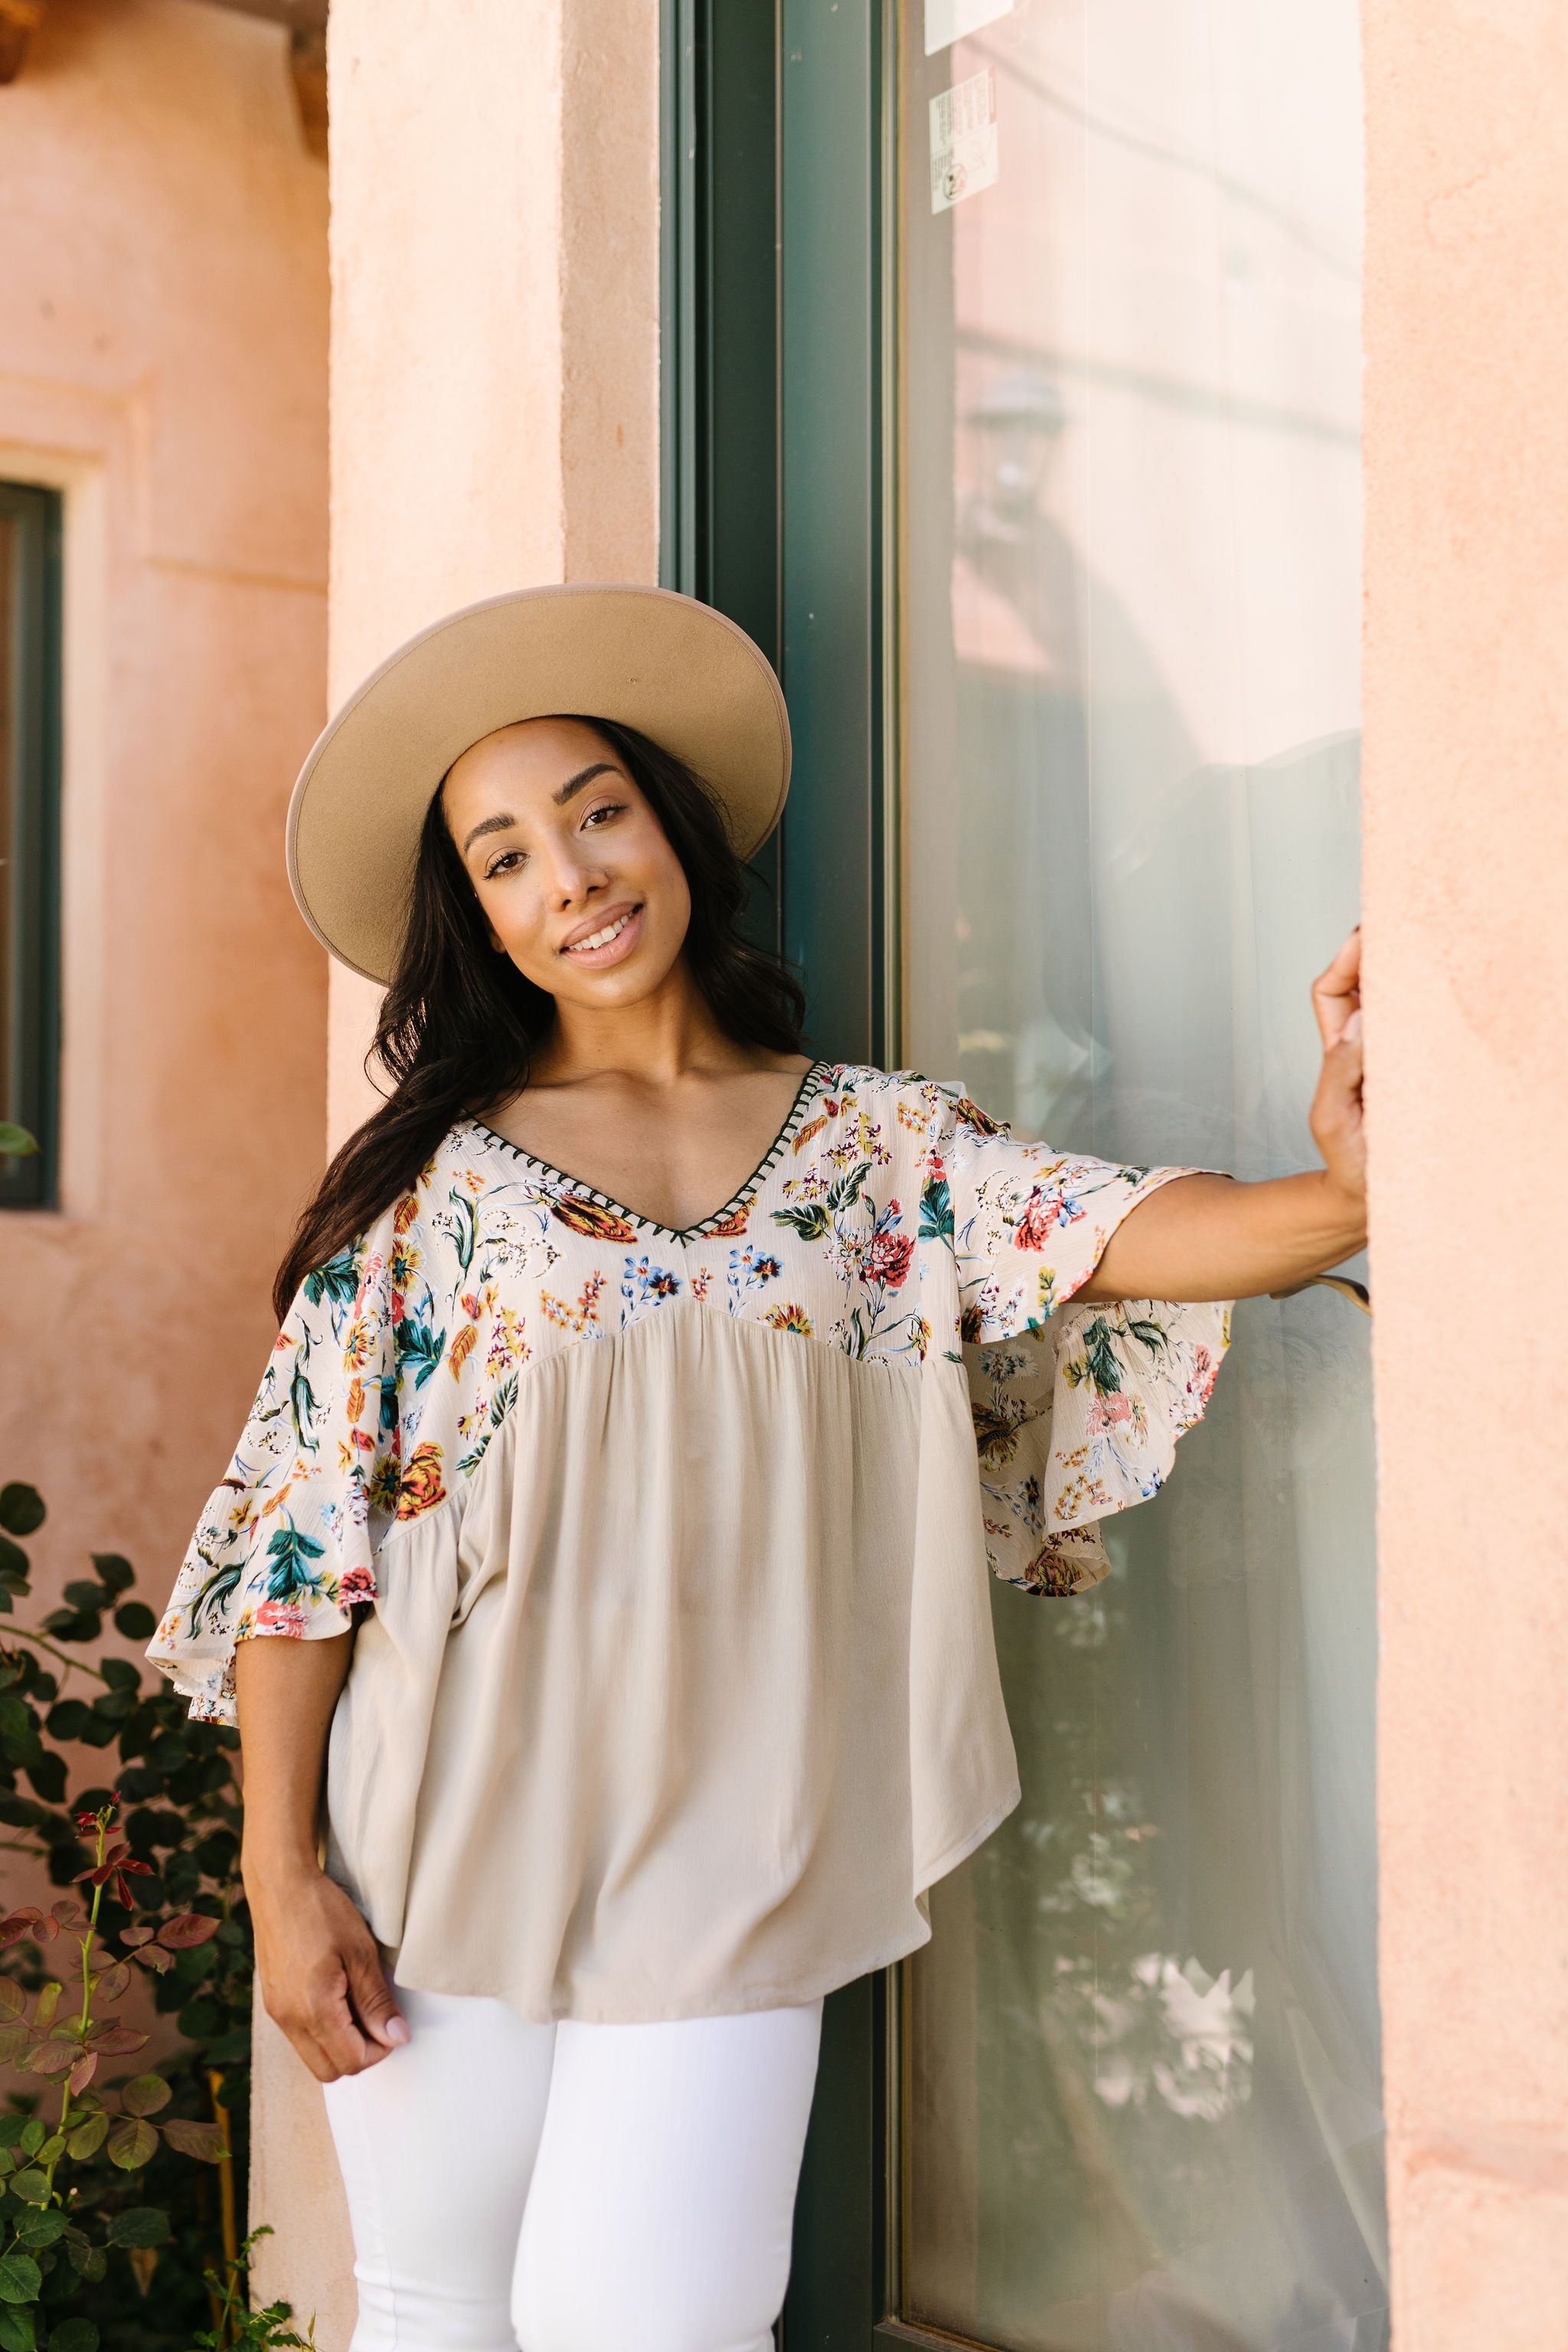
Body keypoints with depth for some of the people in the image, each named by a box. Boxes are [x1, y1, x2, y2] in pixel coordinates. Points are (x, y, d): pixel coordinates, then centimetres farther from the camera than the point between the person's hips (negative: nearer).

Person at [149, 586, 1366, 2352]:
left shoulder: (879, 1142, 4)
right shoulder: (431, 1175, 0)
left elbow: (1122, 1239, -12)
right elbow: (303, 1519, -1)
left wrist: (1342, 1194, -32)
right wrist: (281, 1868, -5)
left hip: (723, 1845, 0)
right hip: (448, 1830, 0)